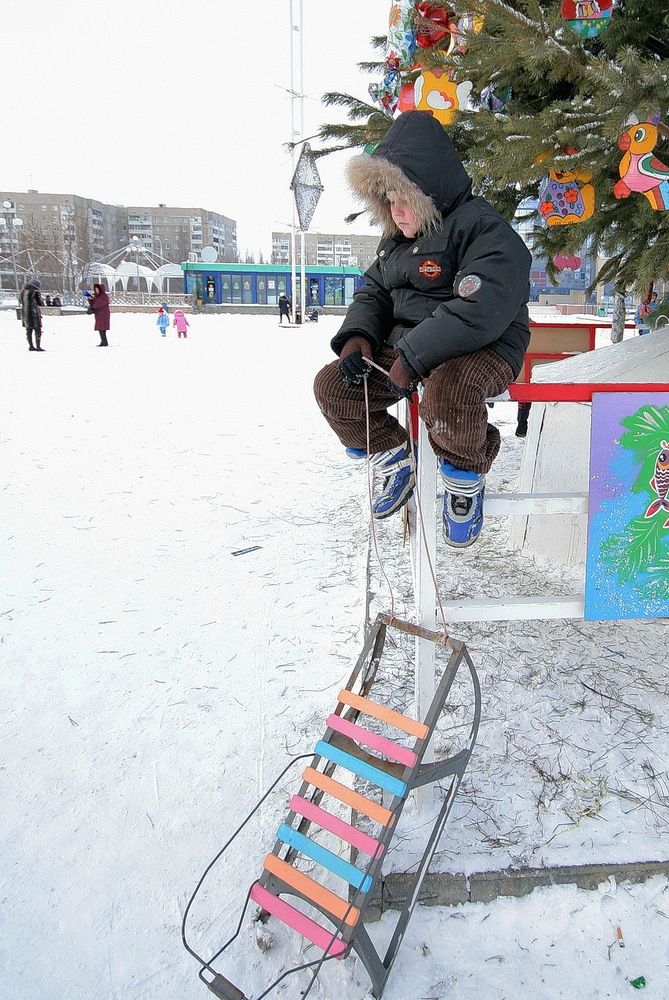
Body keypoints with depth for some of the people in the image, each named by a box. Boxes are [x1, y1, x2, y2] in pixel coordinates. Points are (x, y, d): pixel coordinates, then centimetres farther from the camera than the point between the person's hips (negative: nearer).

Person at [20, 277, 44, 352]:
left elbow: (20, 300, 17)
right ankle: (38, 346, -4)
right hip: (34, 313, -7)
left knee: (29, 330, 14)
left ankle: (31, 346, 21)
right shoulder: (35, 292, -15)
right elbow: (40, 303, -7)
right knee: (37, 330, -1)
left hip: (25, 312, 7)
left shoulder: (23, 291, 6)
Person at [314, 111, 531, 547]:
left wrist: (411, 360, -29)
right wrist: (358, 338, -3)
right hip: (406, 348, 8)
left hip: (483, 351, -8)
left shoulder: (485, 231, -15)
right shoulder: (399, 238, 13)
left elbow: (481, 312, -29)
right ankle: (396, 464, 11)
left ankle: (466, 477, -11)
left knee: (448, 389, -42)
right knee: (332, 386, -6)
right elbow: (374, 292, 20)